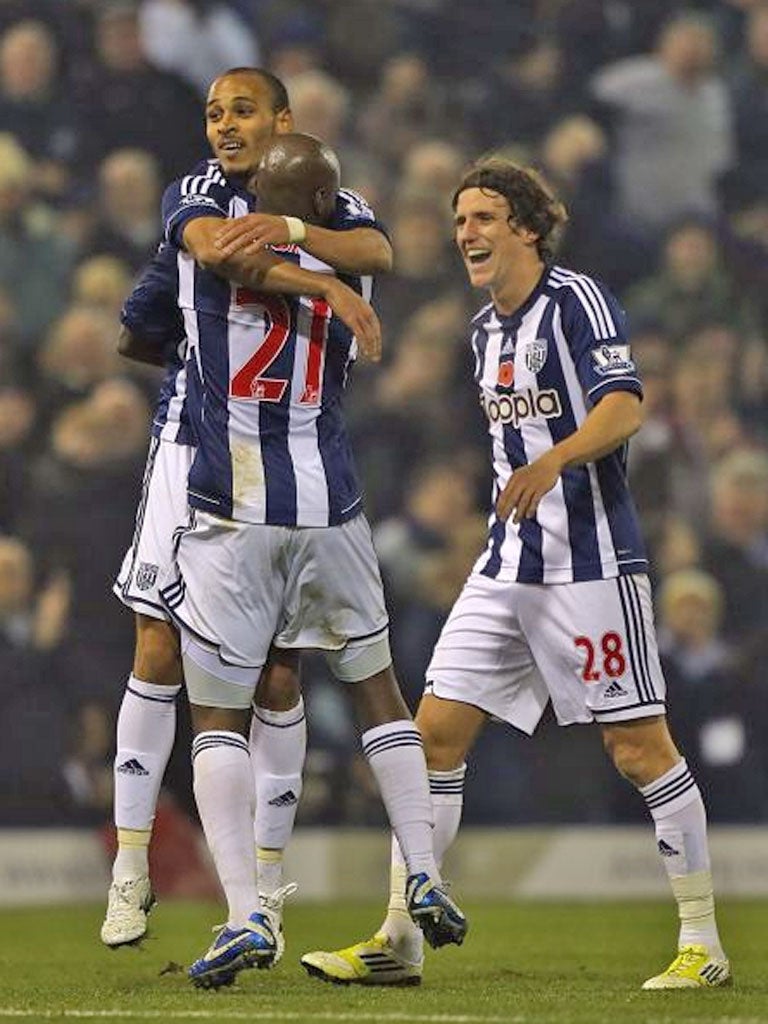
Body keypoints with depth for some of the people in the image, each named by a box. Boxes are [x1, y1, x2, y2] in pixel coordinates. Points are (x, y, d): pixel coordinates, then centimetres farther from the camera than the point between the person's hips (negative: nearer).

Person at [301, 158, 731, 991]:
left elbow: (623, 406, -23)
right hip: (509, 561, 8)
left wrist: (551, 462, -38)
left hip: (591, 560, -8)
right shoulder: (486, 330, 15)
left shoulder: (577, 299, -9)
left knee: (637, 747, -5)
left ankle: (703, 945, 4)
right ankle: (398, 940, 4)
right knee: (436, 731, 0)